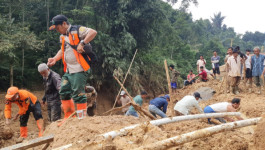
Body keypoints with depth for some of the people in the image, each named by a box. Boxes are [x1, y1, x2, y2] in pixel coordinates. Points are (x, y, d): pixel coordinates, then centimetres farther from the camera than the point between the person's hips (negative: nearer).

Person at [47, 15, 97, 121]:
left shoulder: (77, 30, -10)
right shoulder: (63, 36, 19)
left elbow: (93, 32, -22)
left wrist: (82, 43, -26)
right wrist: (54, 59, 16)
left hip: (79, 70, -10)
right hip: (68, 71, 10)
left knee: (78, 94, -8)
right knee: (64, 92, 12)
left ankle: (82, 118, 2)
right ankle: (69, 116, 23)